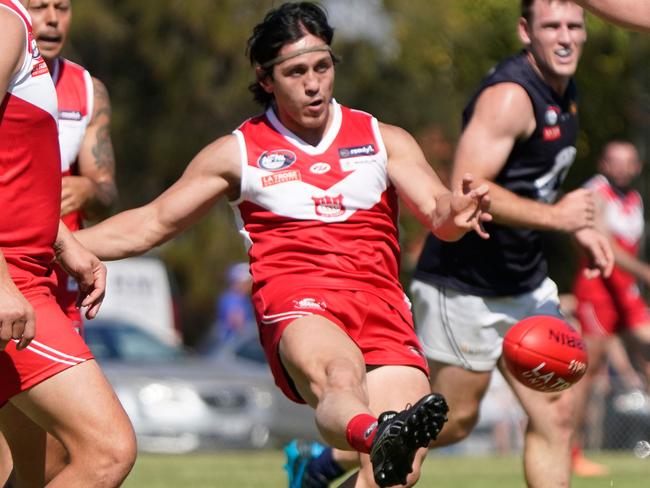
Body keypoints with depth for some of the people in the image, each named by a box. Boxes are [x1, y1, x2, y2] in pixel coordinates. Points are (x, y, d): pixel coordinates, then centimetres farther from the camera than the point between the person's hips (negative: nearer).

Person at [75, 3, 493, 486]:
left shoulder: (385, 141, 19)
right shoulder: (238, 151, 17)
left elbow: (437, 211, 7)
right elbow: (150, 225, 22)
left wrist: (456, 213, -19)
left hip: (381, 306, 3)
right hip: (296, 304, -3)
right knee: (341, 377, -40)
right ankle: (375, 436, -73)